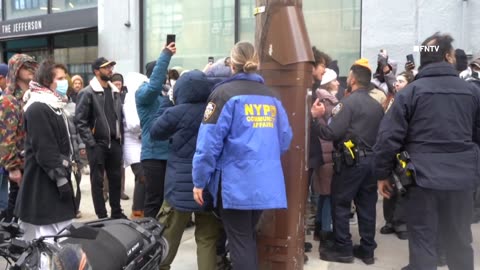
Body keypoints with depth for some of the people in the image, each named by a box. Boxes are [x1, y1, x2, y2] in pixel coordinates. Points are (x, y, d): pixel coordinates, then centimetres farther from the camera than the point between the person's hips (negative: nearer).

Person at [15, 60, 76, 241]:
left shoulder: (54, 106, 16)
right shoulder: (38, 108, -15)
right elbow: (44, 150, -21)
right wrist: (61, 178, -20)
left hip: (55, 181, 10)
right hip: (43, 185, -10)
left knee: (60, 234, 14)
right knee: (47, 237, -6)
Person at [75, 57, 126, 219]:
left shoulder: (115, 91, 12)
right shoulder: (87, 93, -7)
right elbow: (80, 121, -11)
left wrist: (121, 136, 8)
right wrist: (90, 142, -16)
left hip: (115, 142, 6)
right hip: (97, 144, -5)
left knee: (116, 178, 11)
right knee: (97, 180, 4)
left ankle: (117, 212, 22)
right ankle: (102, 216, 11)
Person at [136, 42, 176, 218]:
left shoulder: (165, 93, 17)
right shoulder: (143, 92, -6)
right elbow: (154, 85, -28)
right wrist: (165, 55, -27)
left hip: (168, 152, 8)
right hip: (154, 154, -8)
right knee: (154, 199, -2)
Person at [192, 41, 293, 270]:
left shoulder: (224, 93, -5)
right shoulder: (271, 97, 11)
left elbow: (210, 140, -11)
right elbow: (284, 140, 11)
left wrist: (199, 180, -4)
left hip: (235, 182, -5)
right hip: (266, 182, 6)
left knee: (240, 242, 4)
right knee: (248, 238, 21)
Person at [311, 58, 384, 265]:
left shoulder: (348, 102, -13)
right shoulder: (377, 106, 12)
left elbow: (331, 133, -18)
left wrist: (316, 118, -7)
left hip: (351, 160, -7)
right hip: (371, 160, 7)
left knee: (340, 204, 3)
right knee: (367, 206, 11)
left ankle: (343, 249, 8)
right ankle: (367, 250, 19)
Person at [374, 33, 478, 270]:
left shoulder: (411, 91, -4)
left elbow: (389, 136, -8)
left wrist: (382, 174, 0)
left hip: (424, 176, -3)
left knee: (423, 241, 4)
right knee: (460, 241, 17)